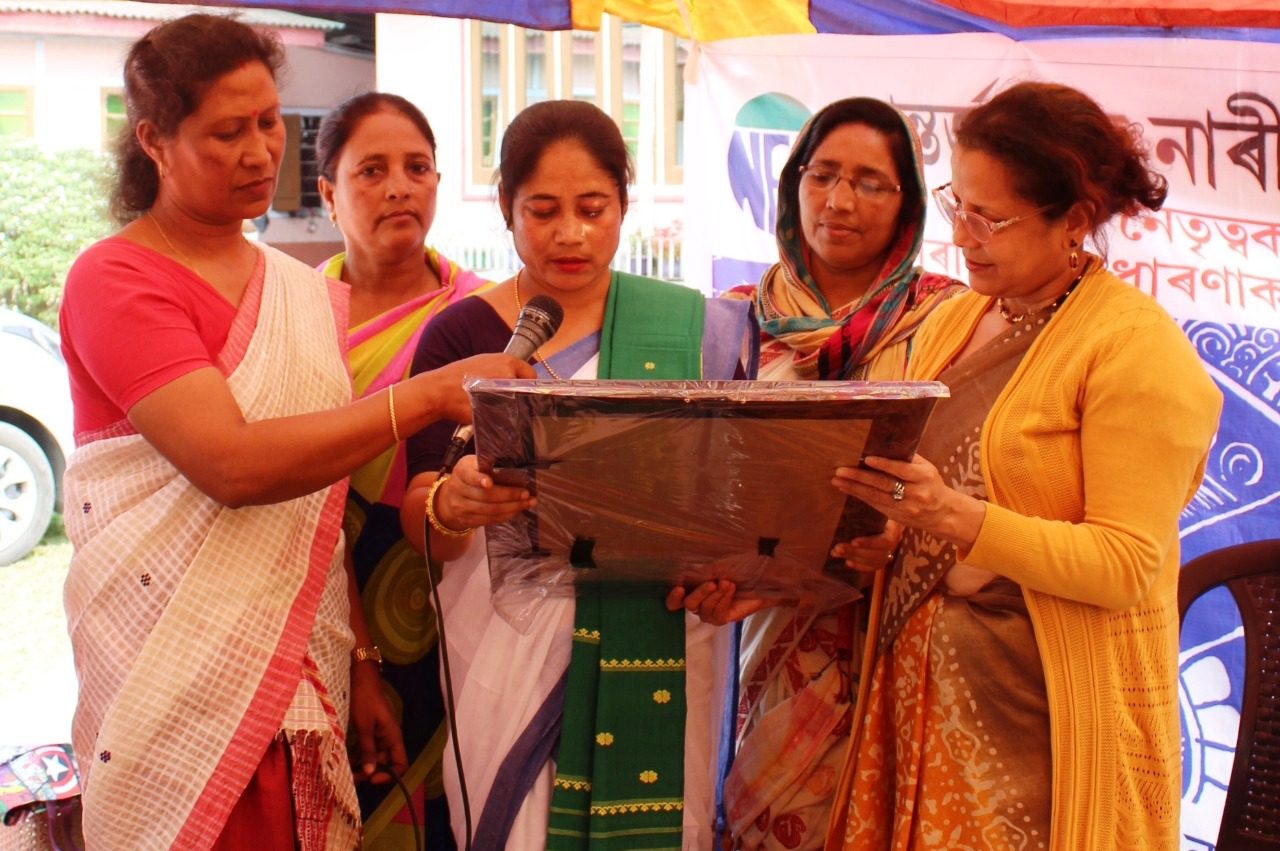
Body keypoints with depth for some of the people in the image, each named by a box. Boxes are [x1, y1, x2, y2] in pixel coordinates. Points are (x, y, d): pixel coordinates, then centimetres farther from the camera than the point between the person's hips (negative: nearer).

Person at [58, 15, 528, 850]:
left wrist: (363, 664, 6)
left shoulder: (308, 295, 12)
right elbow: (232, 465, -22)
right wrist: (432, 394, -24)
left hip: (303, 670, 6)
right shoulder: (115, 280, -8)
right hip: (183, 677, -5)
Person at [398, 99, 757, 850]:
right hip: (509, 653, -1)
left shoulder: (698, 330, 3)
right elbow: (418, 524, -5)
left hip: (656, 663, 1)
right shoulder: (461, 335, -1)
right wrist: (453, 503, -27)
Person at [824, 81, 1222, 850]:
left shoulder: (1137, 347, -10)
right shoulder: (951, 323, 11)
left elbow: (1127, 563, -16)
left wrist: (957, 518, -25)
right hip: (919, 683, 6)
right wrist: (877, 537, -2)